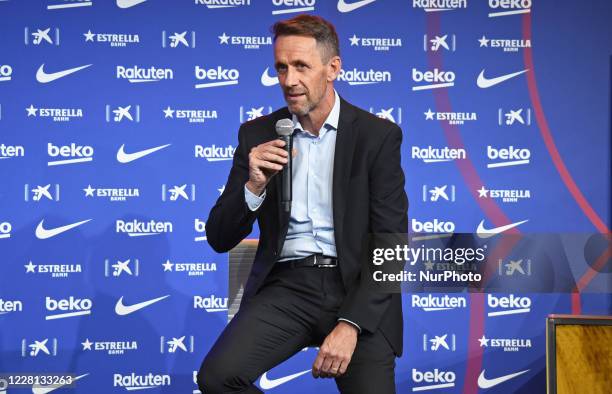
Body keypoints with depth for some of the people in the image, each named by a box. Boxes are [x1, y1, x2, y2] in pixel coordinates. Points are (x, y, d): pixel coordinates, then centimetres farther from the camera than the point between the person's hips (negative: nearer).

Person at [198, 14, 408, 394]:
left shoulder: (378, 135, 0)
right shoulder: (258, 135, 7)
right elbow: (220, 239, 6)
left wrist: (350, 325, -18)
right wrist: (254, 186, -13)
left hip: (356, 290, -2)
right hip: (285, 287, 2)